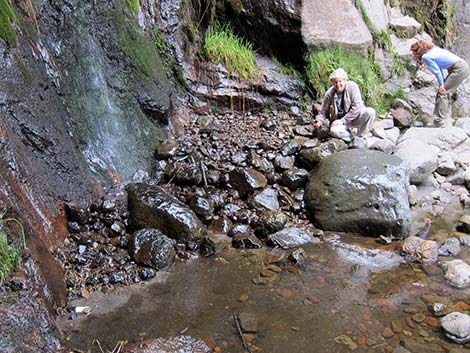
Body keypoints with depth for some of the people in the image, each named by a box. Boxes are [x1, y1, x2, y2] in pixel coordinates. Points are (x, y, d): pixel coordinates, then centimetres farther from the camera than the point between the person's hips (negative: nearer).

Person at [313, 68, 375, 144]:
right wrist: (319, 121, -19)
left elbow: (356, 107, -18)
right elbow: (323, 112, 4)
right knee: (334, 131, -36)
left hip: (354, 117, 1)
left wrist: (342, 120, -22)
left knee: (370, 112, -28)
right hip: (339, 122, -1)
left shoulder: (352, 86, -12)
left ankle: (361, 136, -11)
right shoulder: (329, 94, -6)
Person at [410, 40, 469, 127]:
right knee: (445, 93, 14)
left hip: (459, 70, -9)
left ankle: (440, 122, -12)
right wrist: (443, 82, 16)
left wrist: (441, 84, -5)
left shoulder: (426, 57, -12)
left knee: (442, 93, -10)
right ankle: (447, 121, 18)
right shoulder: (433, 49, 15)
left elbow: (437, 71, -13)